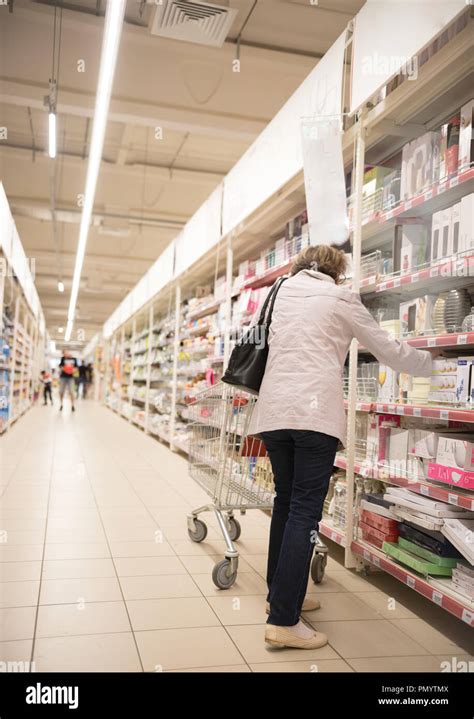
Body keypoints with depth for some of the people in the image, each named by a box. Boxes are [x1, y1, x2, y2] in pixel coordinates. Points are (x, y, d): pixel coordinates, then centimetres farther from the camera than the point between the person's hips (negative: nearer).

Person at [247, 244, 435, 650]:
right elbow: (388, 350, 10)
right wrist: (432, 363, 25)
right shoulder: (340, 298, 7)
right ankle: (283, 621, -5)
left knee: (286, 501, 17)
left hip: (273, 409, 6)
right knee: (305, 510, -5)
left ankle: (280, 593, 27)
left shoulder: (284, 290, 19)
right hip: (315, 411, -5)